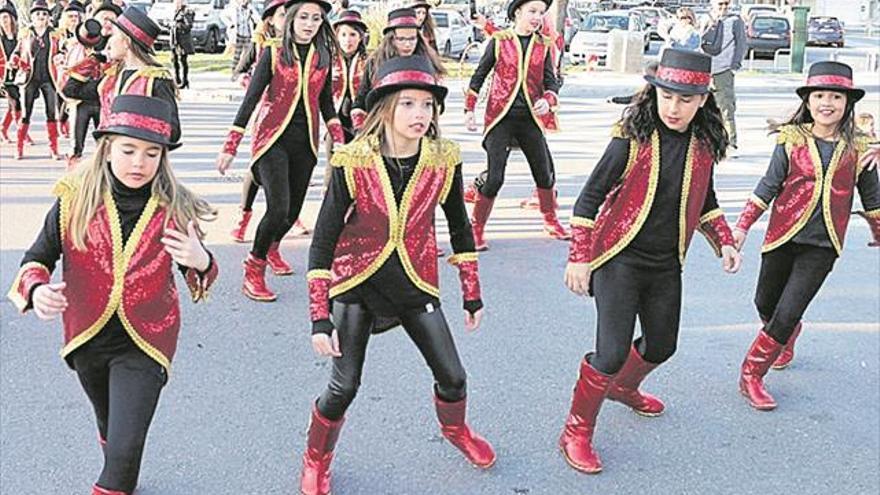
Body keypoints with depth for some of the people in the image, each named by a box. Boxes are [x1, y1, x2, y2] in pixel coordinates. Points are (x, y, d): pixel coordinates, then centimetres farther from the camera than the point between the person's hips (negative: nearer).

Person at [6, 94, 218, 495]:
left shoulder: (174, 210, -13)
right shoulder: (75, 202, -12)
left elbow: (199, 280, -3)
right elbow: (37, 259, -1)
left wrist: (200, 263, -27)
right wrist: (37, 290, -24)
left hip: (144, 344, -2)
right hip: (88, 339, 3)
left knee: (125, 449, -10)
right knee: (109, 430, 27)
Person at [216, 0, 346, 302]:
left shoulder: (324, 57, 5)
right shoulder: (273, 54, -5)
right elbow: (251, 98, -5)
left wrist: (339, 140, 7)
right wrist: (230, 147, -8)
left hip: (305, 142, 4)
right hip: (273, 139, -4)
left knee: (293, 211, 9)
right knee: (278, 208, -18)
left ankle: (272, 249, 42)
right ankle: (253, 272, 0)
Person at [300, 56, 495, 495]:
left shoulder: (444, 160, -10)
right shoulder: (352, 162, -18)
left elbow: (460, 229, 5)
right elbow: (322, 242, -14)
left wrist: (472, 295, 9)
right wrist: (320, 318, -16)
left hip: (415, 284, 3)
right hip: (358, 282, -2)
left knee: (452, 375, 7)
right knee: (344, 387, -5)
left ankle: (455, 429, 42)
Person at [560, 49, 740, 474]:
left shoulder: (704, 145, 0)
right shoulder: (632, 138, -16)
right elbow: (590, 197, -12)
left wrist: (723, 242, 9)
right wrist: (578, 257, -15)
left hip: (666, 266, 6)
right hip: (620, 260, -6)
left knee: (662, 346, 21)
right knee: (612, 354, -12)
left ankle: (623, 387, 53)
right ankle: (576, 433, 10)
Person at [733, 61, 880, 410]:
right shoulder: (792, 140, -5)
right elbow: (769, 186, 1)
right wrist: (742, 226, -2)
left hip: (821, 246, -1)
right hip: (783, 237, 1)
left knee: (786, 315, -7)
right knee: (765, 305, 17)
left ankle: (752, 375, 10)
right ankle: (787, 337, 51)